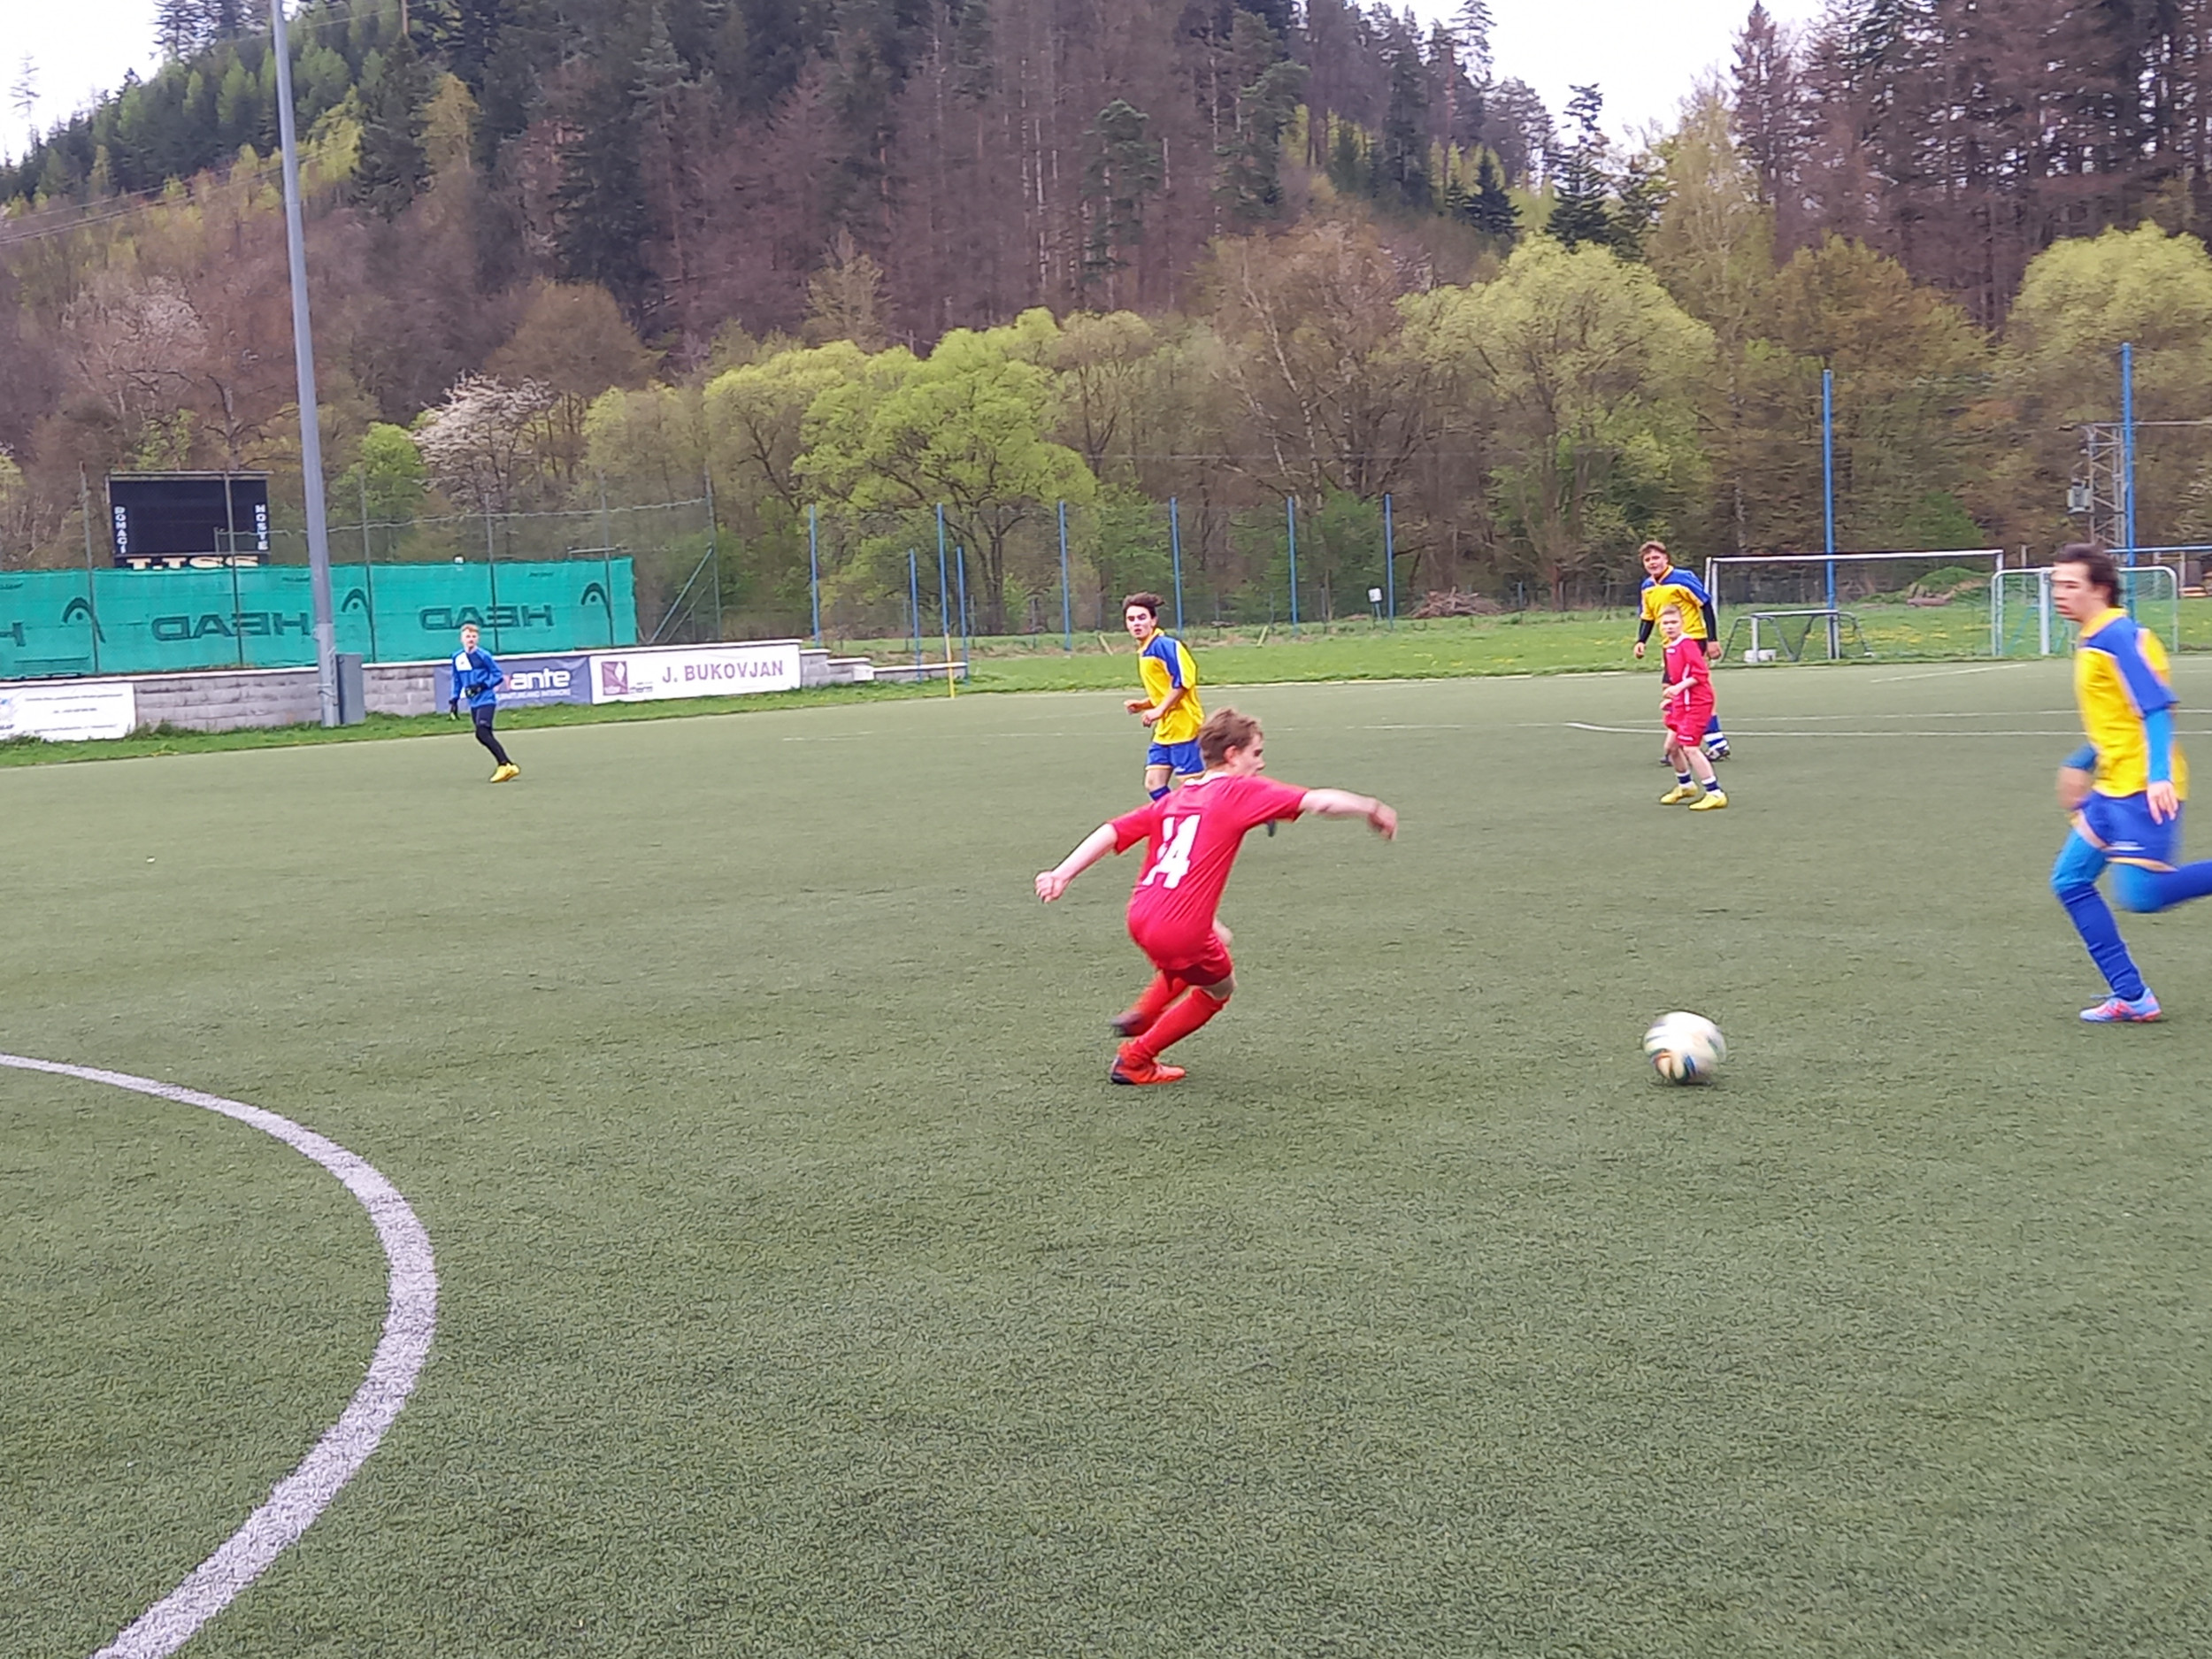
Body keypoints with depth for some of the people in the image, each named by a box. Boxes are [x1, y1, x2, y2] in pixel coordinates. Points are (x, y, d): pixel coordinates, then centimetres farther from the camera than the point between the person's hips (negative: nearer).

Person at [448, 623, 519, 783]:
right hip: (473, 703, 7)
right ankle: (507, 766, 11)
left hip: (486, 700, -7)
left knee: (482, 733, -20)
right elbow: (457, 681, 20)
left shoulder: (483, 655, -8)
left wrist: (482, 685, -18)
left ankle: (505, 765, -19)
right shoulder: (457, 658, 9)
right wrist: (454, 699, 15)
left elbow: (498, 676, -6)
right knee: (485, 736, 5)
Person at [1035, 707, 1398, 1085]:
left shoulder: (1172, 800, 17)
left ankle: (1142, 1015, 29)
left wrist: (1062, 873, 4)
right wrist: (1371, 808, 3)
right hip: (1179, 932, -7)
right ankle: (1135, 1059, 25)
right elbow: (1318, 801, -8)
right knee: (1220, 989, 24)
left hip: (1140, 917, 7)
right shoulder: (1240, 791, -2)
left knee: (1216, 942, 36)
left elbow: (1112, 832, 9)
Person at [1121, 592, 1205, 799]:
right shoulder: (1143, 653, 15)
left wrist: (1159, 710, -21)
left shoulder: (1165, 645, -13)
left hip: (1184, 726, -9)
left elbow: (1183, 681, -22)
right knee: (1153, 784, 6)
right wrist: (1143, 704, 8)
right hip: (1165, 730, 9)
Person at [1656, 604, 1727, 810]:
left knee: (1689, 747, -13)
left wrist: (1679, 687, -32)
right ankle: (1686, 785, 37)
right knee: (1672, 745, 16)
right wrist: (1671, 699, 18)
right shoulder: (1671, 648, 12)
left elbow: (1700, 673, -23)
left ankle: (1715, 794, -8)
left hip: (1696, 703, -10)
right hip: (1681, 703, 10)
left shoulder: (1687, 644, -16)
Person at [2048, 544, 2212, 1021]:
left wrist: (2159, 776, -29)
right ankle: (2131, 997, 11)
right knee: (2070, 880, 7)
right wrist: (2080, 763, 30)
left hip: (2142, 790, -10)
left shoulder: (2119, 637, -14)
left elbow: (2156, 708, -20)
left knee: (2139, 894, -18)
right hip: (2112, 789, 10)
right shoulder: (2091, 642, 15)